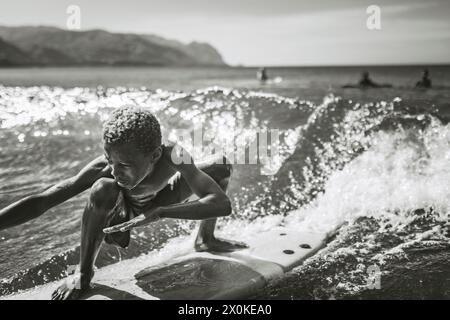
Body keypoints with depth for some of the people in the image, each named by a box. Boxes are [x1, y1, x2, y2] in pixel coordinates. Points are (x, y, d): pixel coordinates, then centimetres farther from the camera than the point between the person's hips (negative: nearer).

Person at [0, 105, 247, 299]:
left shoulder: (172, 156, -37)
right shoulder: (104, 169, -38)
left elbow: (222, 204, -44)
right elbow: (40, 202, -41)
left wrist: (159, 213, -54)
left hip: (153, 206, 3)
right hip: (117, 217, -3)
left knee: (222, 165, -6)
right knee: (102, 188, -40)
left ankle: (205, 239, 20)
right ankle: (84, 274, -15)